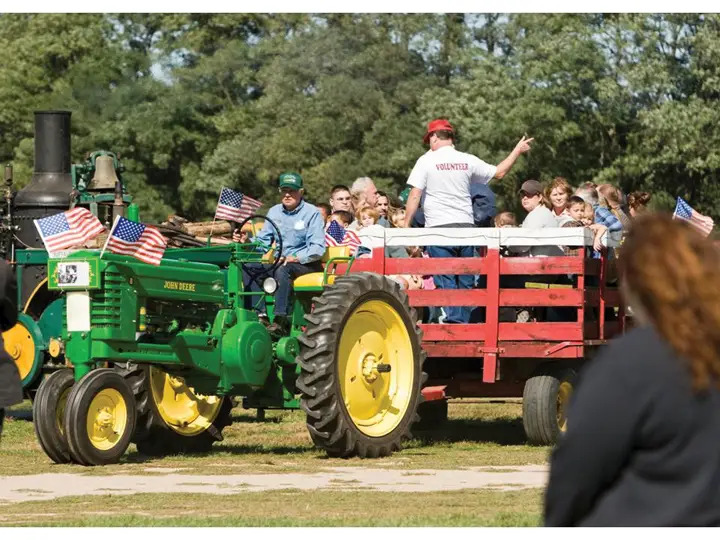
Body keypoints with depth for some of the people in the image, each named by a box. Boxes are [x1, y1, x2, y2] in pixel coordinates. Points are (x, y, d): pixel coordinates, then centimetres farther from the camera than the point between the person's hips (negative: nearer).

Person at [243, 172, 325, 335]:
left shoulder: (312, 213, -4)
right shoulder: (274, 212, 14)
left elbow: (318, 248, -12)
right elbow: (263, 241, 13)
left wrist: (296, 258, -26)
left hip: (306, 264, -6)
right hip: (280, 261, 6)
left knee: (282, 270, -38)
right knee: (248, 267, -16)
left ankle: (281, 320, -41)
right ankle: (260, 314, -24)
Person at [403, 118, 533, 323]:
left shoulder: (426, 161, -3)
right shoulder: (467, 160, 6)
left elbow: (414, 196, -8)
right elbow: (499, 172, 17)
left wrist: (406, 226, -4)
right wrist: (517, 151, 31)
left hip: (439, 228, -3)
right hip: (465, 226, 3)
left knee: (446, 281, -2)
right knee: (465, 281, 10)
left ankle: (454, 320, -13)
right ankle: (464, 322, 11)